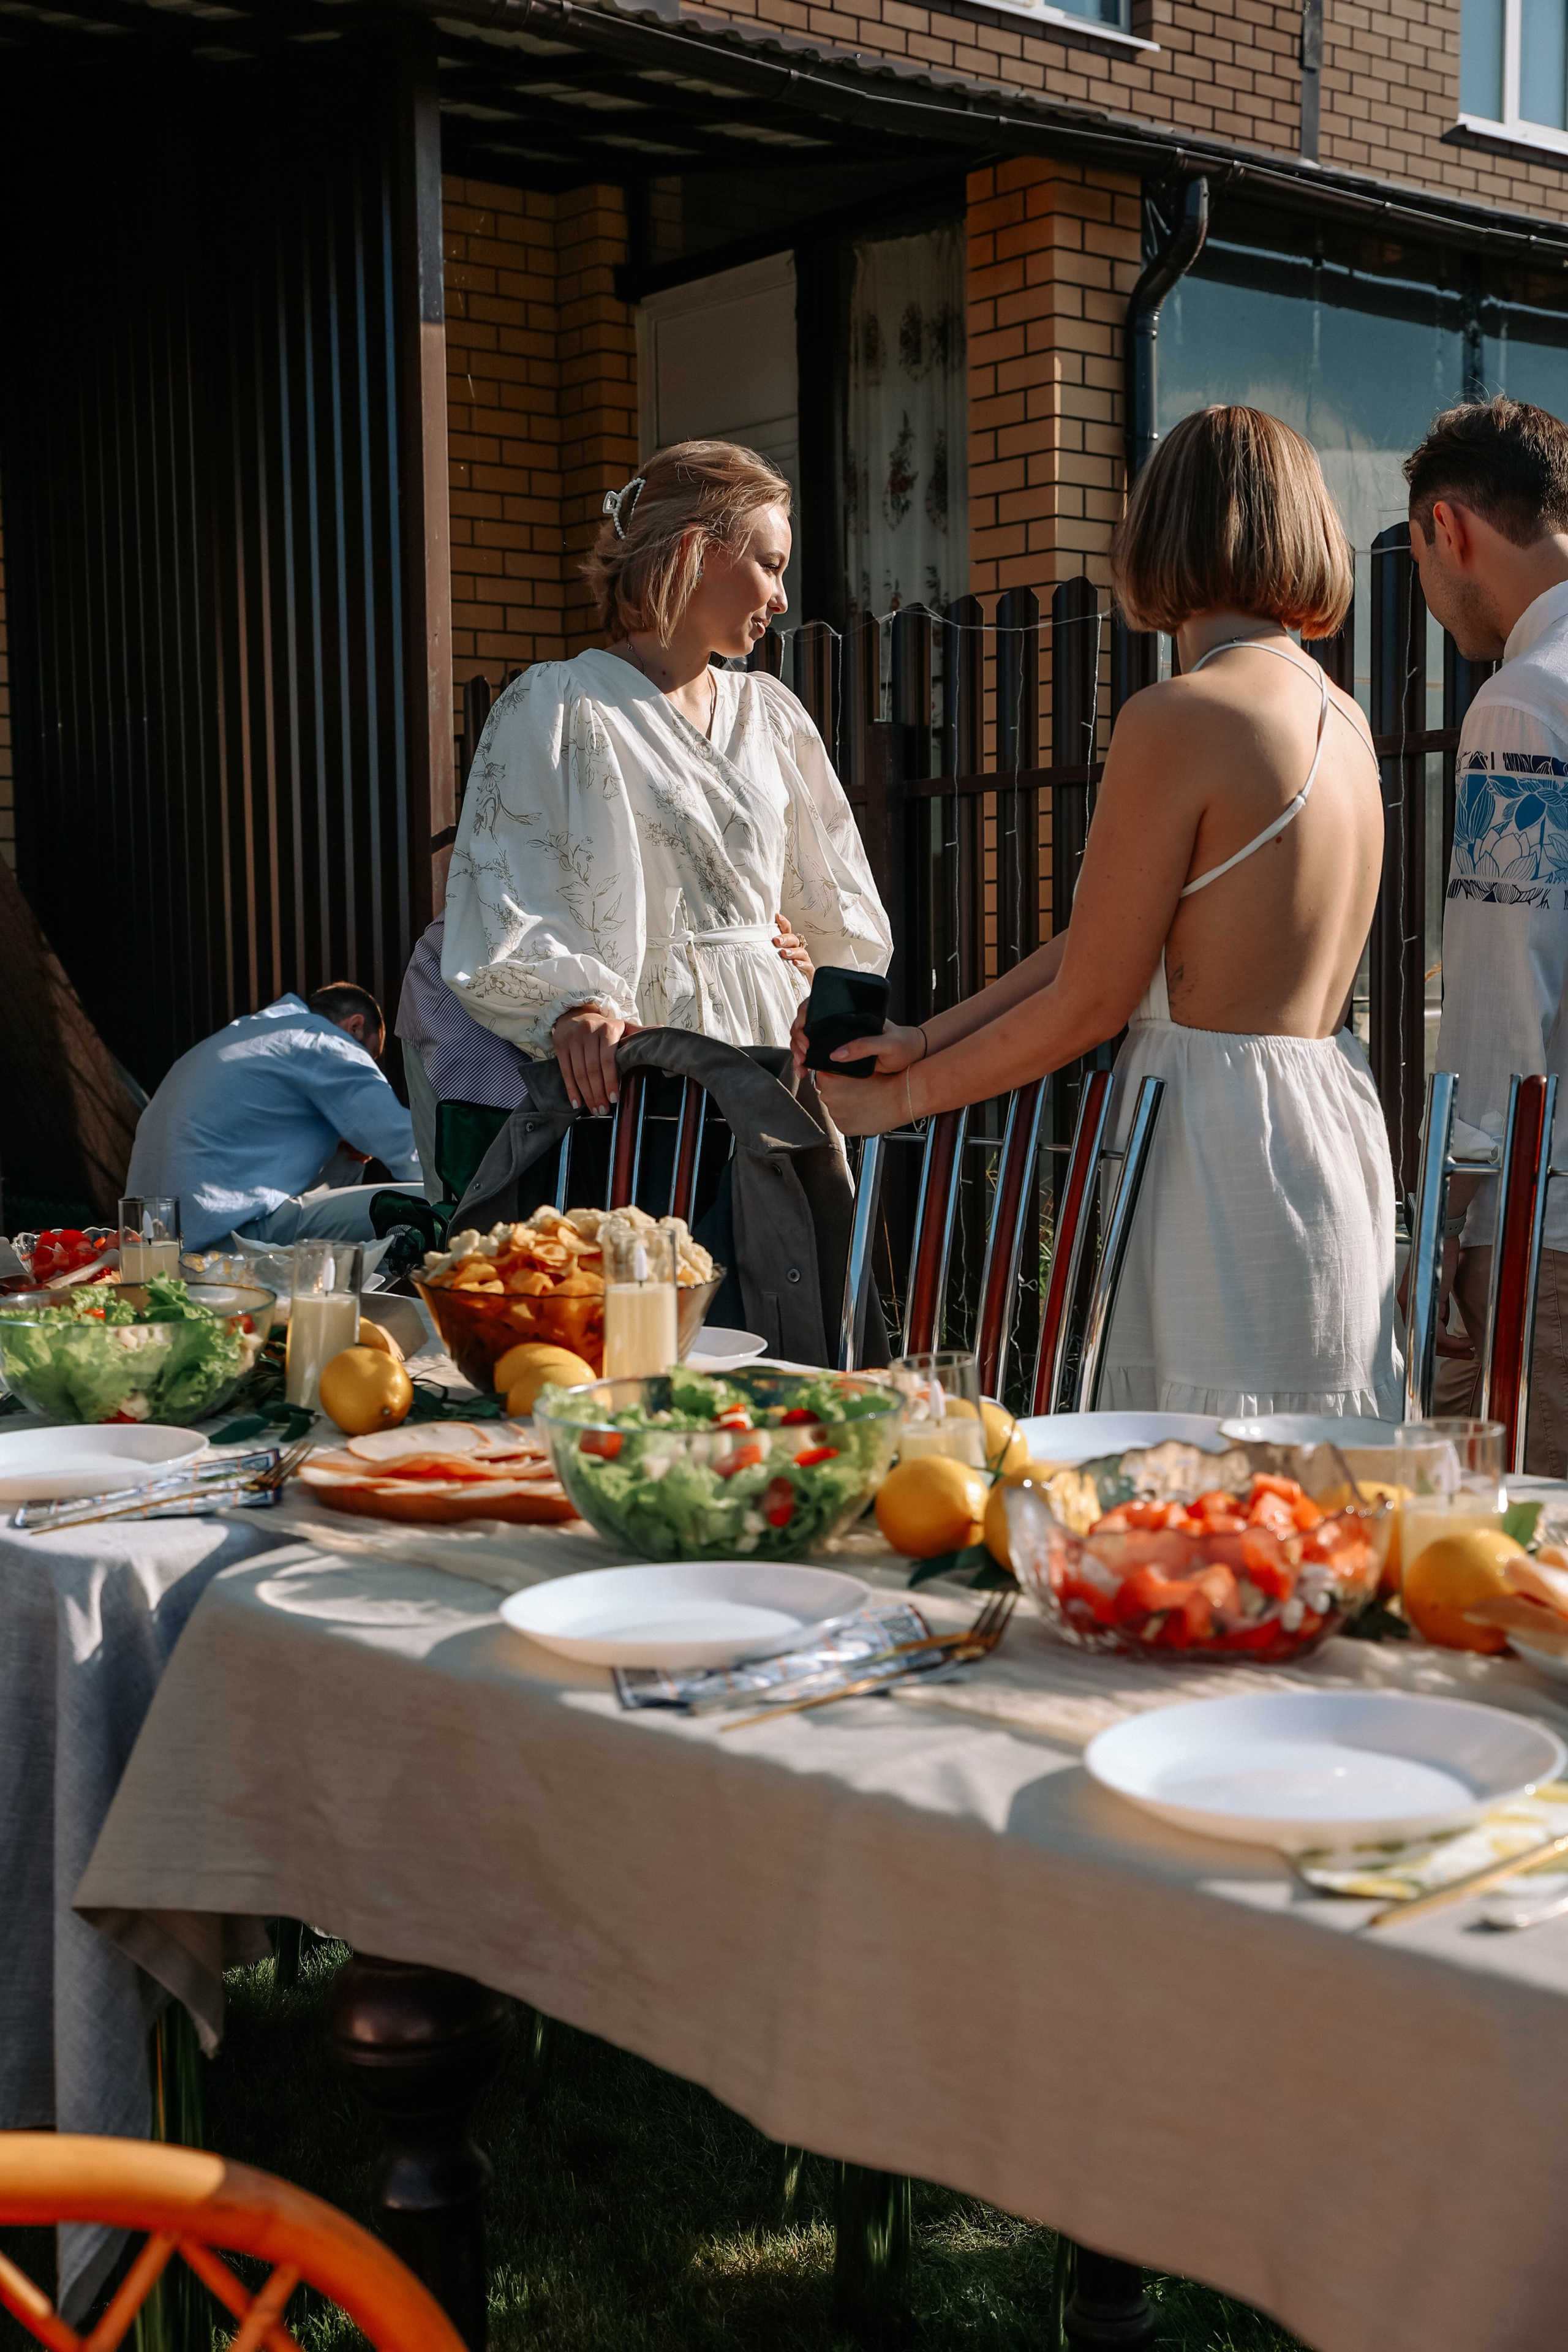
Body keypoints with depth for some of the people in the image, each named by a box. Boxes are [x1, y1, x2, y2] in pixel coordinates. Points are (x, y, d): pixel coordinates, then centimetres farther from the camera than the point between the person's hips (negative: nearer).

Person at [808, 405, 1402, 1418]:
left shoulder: (1177, 718, -13)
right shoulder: (1340, 716, 13)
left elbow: (1090, 999, -10)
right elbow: (1110, 937, 13)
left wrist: (903, 1096, 4)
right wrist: (925, 1040, 15)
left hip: (1224, 1144, -8)